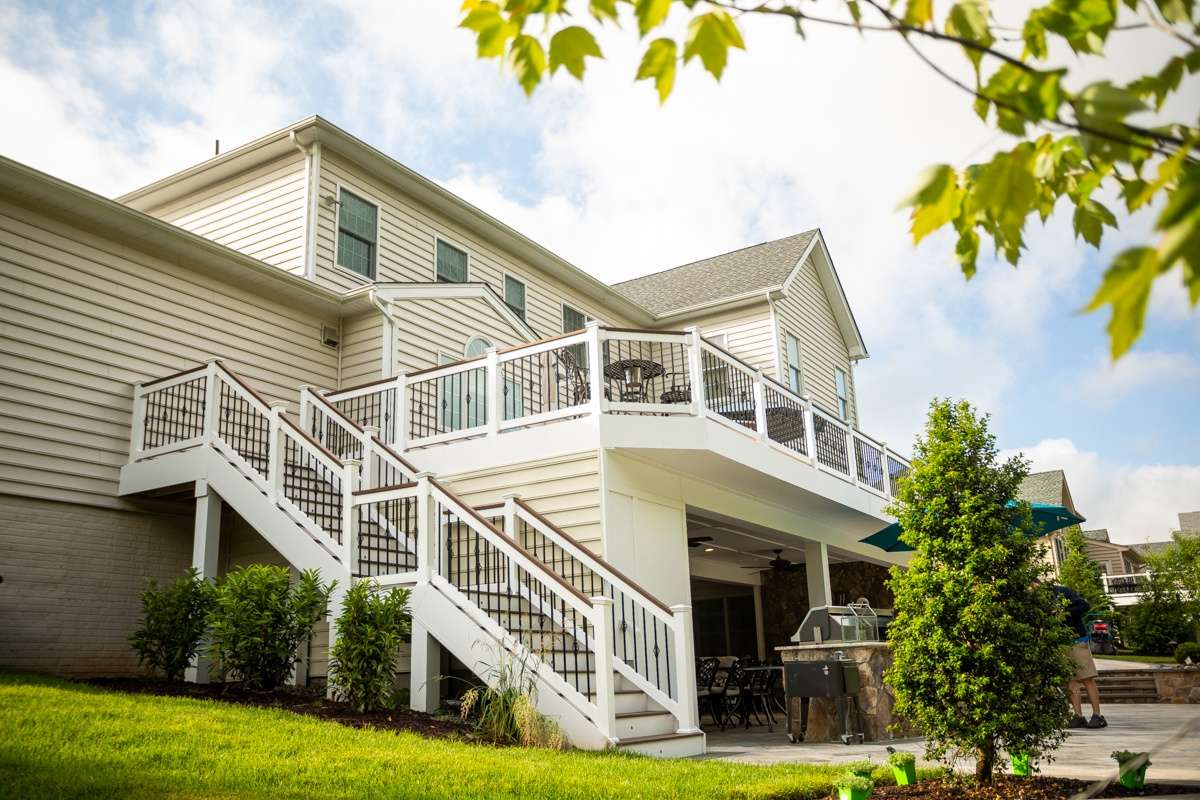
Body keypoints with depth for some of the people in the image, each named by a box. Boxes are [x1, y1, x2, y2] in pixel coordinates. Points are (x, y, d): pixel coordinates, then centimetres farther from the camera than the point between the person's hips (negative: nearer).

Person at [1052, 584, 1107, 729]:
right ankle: (1078, 717, 2)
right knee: (1070, 681, 2)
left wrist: (1065, 613, -21)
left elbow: (1085, 606, -15)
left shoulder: (1063, 592, -7)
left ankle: (1097, 715, -3)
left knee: (1087, 679, -5)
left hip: (1077, 641, -6)